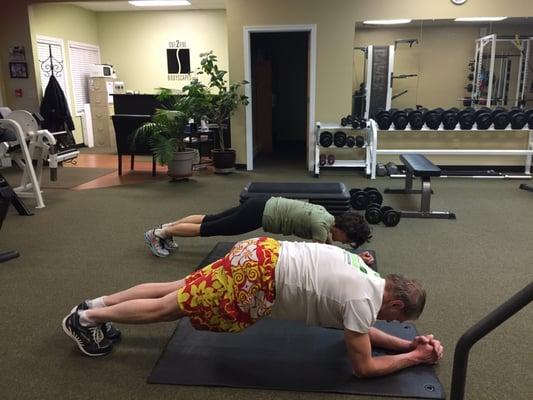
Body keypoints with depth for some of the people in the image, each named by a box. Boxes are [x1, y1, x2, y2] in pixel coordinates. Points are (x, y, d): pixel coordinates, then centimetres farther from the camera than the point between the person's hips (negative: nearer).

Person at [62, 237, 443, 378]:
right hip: (260, 273, -8)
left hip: (263, 254, 8)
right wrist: (415, 356, 6)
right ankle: (87, 319, 15)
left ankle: (97, 303, 28)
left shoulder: (369, 277, 14)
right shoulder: (364, 298, -12)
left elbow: (360, 329, 28)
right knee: (170, 307, 3)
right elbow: (363, 366, -5)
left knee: (178, 293, 18)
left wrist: (406, 342, 22)